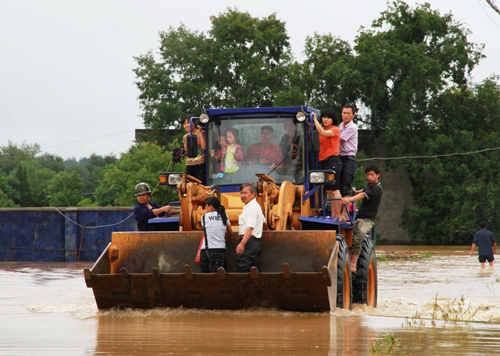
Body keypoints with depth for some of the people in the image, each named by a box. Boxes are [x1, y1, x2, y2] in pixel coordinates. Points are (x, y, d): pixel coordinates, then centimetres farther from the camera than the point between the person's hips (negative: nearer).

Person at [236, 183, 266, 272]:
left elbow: (250, 228, -26)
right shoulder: (256, 206, 19)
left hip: (249, 242, -11)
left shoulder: (251, 208, -14)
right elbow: (263, 221, 37)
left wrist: (242, 243, -37)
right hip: (256, 243, 11)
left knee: (242, 270, -17)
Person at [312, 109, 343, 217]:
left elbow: (323, 133, -23)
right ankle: (333, 215, 11)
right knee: (329, 190, 8)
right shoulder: (323, 129, 18)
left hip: (333, 161, -9)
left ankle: (338, 215, -11)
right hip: (323, 162, 9)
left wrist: (315, 120, -16)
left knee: (334, 189, -10)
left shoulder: (335, 129, -6)